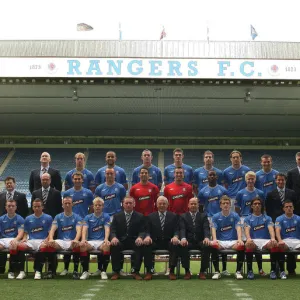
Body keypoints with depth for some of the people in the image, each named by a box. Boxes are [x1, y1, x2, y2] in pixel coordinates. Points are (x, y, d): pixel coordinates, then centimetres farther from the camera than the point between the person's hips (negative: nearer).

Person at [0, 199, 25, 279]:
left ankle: (11, 271, -22)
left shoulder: (20, 219, 6)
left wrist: (15, 240, -26)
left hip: (14, 239, -2)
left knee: (13, 247, -37)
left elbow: (20, 233, -4)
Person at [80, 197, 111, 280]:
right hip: (90, 241, 1)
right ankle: (85, 271, -22)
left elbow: (107, 228, -8)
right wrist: (83, 239, -27)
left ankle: (103, 271, -22)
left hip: (101, 241, -1)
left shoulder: (106, 216, 8)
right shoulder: (88, 217, 11)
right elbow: (84, 229, -5)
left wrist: (106, 239, -29)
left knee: (107, 246, -36)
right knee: (82, 245, -32)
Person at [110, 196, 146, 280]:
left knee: (140, 245, -33)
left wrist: (140, 237, -23)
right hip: (120, 241, 1)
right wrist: (114, 237, -20)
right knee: (113, 245, -31)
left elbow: (142, 231, 1)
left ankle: (135, 271, -27)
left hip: (134, 241, -1)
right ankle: (116, 271, -22)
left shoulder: (140, 217, 11)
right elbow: (113, 230, 4)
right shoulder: (117, 216, 14)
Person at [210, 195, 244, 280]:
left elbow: (238, 228, -5)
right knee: (213, 245, -34)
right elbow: (213, 229, -5)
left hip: (233, 241, 0)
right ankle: (217, 271, -21)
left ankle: (238, 271, -16)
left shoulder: (235, 216, 9)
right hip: (220, 241, 0)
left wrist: (239, 239, -25)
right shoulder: (216, 217, 8)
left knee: (241, 246, -33)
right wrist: (214, 239, -27)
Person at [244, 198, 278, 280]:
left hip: (265, 241, 1)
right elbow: (247, 230, -5)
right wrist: (248, 238, -30)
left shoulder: (267, 218, 17)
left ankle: (273, 270, -21)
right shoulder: (248, 219, 15)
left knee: (274, 244, -34)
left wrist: (273, 238, -27)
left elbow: (271, 229, -3)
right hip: (253, 241, -1)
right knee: (248, 244, -37)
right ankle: (249, 270, -24)